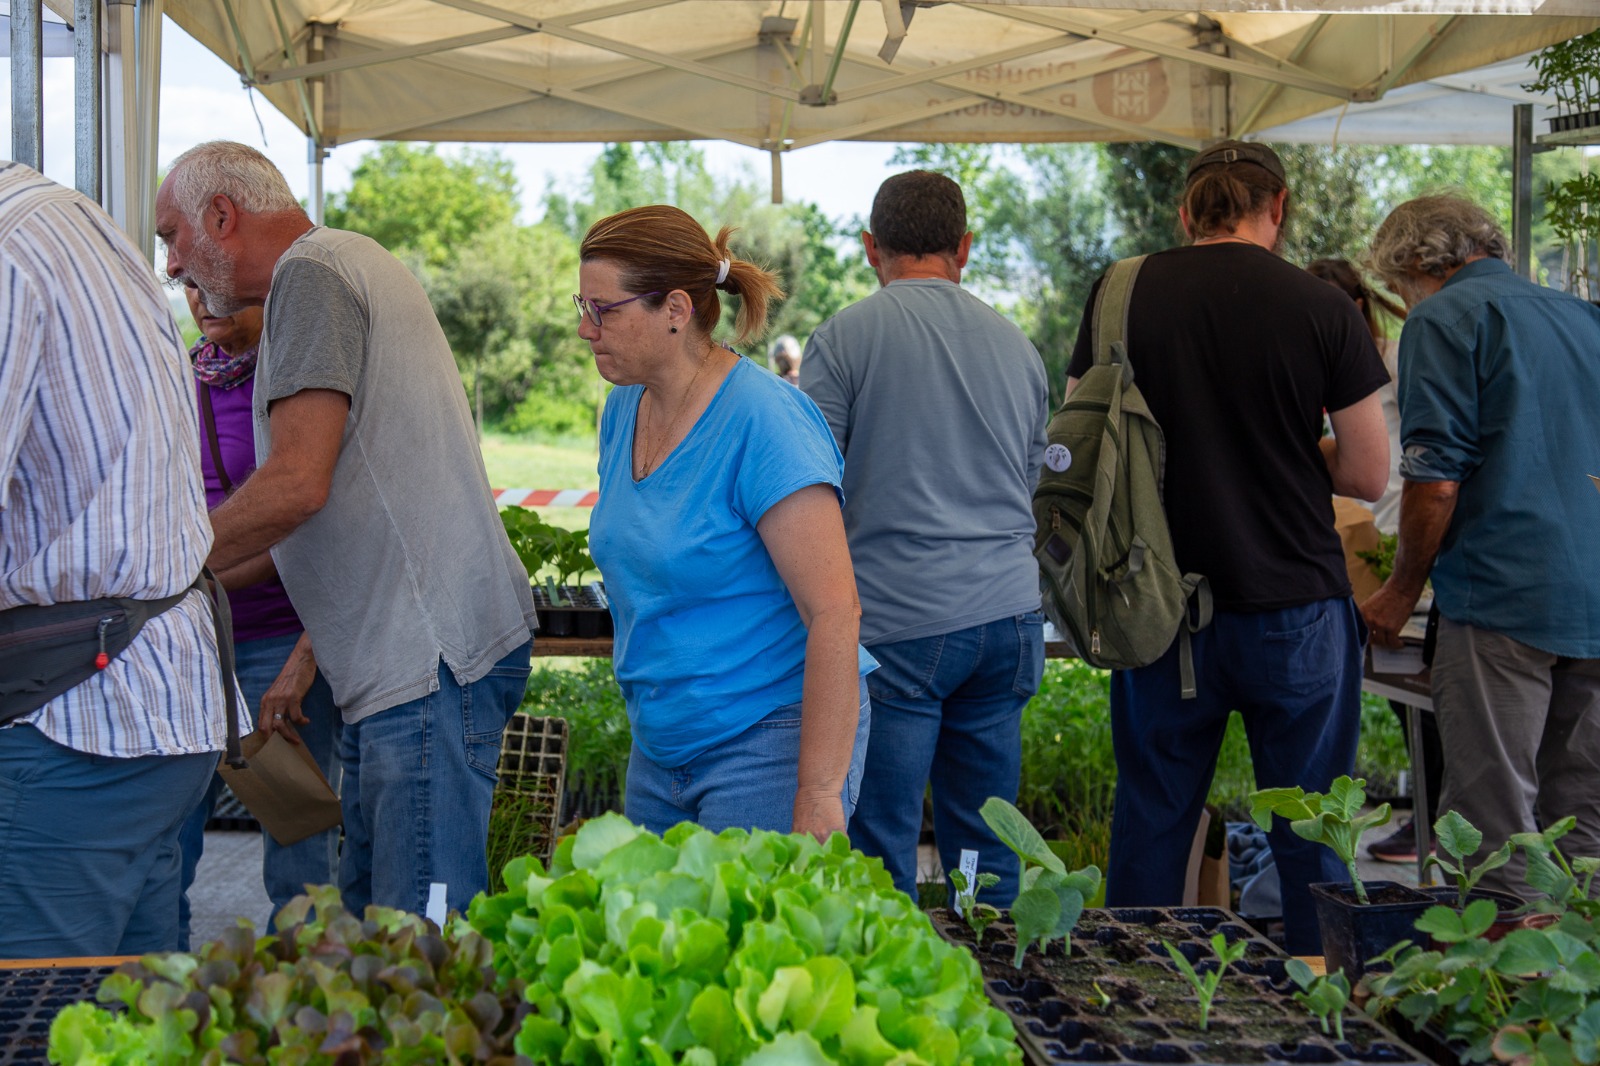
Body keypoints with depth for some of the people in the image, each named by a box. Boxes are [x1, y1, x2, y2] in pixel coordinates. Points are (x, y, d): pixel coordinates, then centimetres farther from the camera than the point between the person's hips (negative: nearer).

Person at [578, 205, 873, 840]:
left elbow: (834, 614, -23)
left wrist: (819, 795, -25)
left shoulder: (763, 422, -19)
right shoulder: (623, 411, 6)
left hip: (769, 741, -8)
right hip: (659, 745, 8)